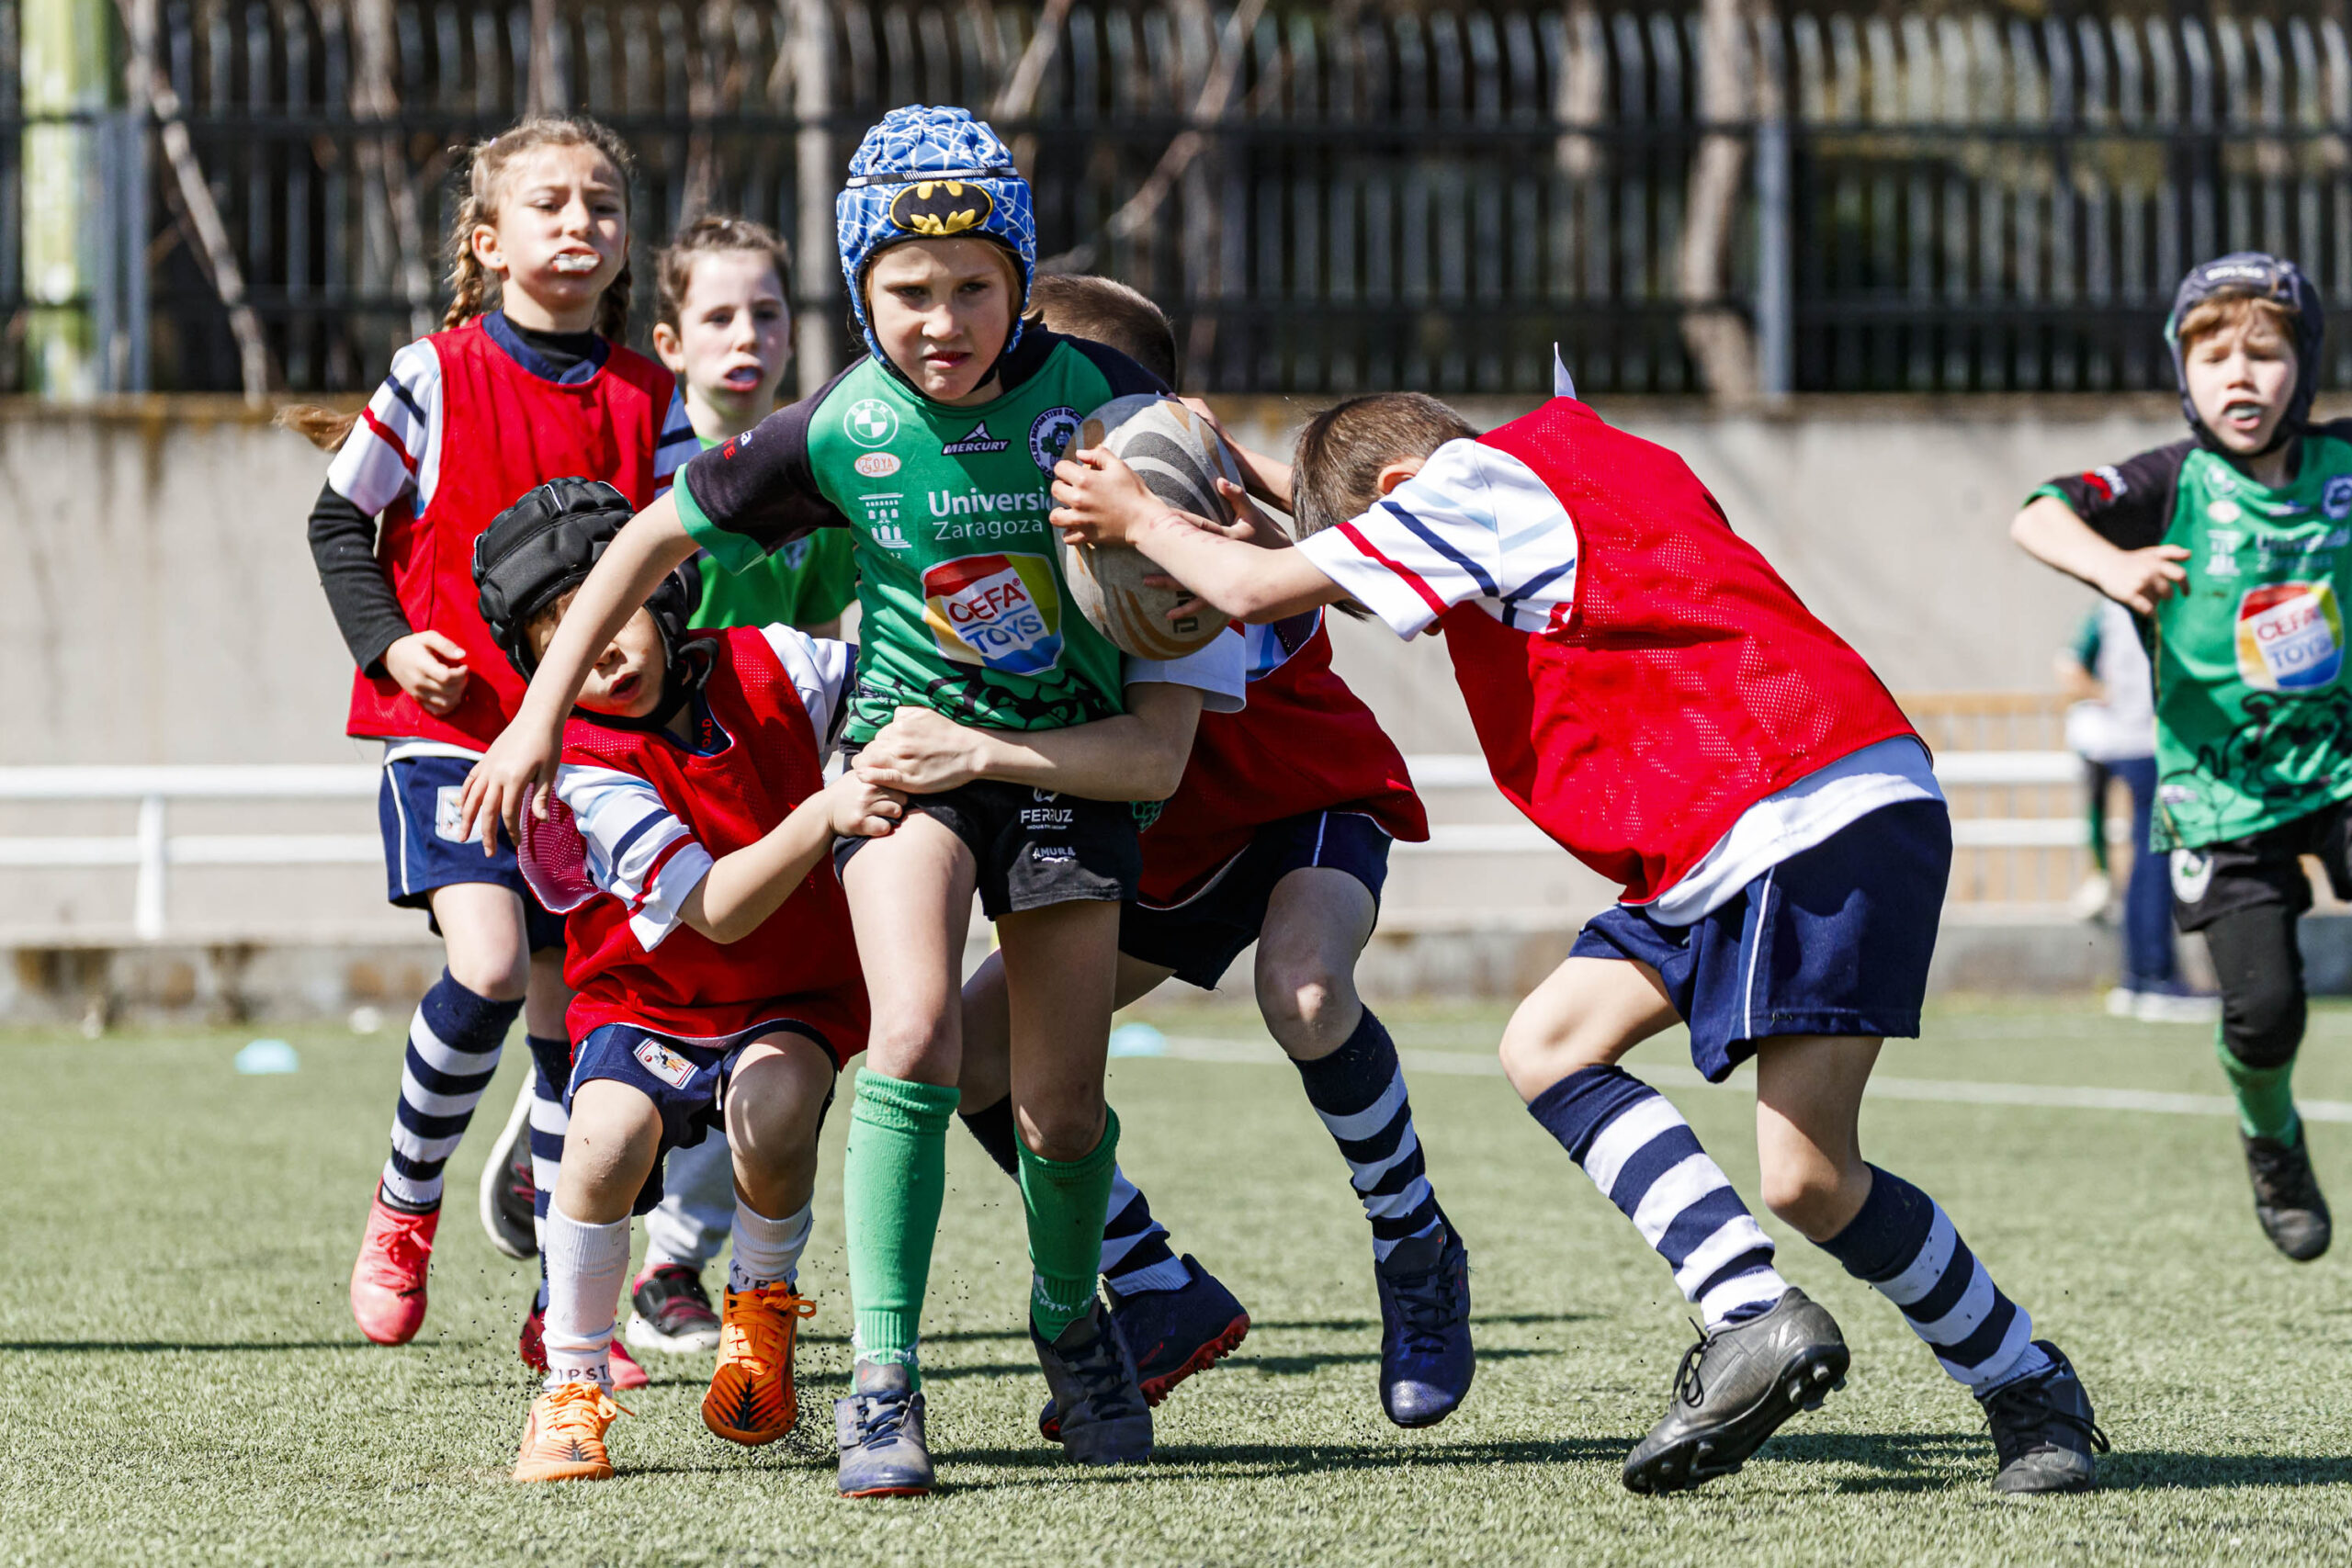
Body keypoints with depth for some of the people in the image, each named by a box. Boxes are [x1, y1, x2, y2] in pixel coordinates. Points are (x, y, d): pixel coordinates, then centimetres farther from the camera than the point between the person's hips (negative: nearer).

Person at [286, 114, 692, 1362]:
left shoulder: (646, 400, 6)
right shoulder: (436, 377, -3)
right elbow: (339, 524, 5)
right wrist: (389, 641, -9)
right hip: (453, 729, -3)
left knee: (574, 1010, 4)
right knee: (489, 967, -23)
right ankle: (405, 1202, 1)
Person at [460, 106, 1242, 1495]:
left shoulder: (1091, 391, -15)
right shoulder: (842, 431, -13)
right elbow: (661, 535, 0)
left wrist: (1163, 711, -10)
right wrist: (541, 715, 0)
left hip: (1068, 754, 1)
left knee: (1063, 1112, 2)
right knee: (916, 1035, -25)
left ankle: (1070, 1319, 36)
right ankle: (883, 1384, -21)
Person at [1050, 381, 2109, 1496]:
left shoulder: (1479, 476, -2)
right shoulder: (1563, 459, 25)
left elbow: (1258, 589, -2)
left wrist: (1138, 518, 15)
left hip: (1819, 817, -10)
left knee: (1808, 1181, -14)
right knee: (1549, 1047, 5)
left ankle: (2030, 1392, 1)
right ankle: (1753, 1314, -4)